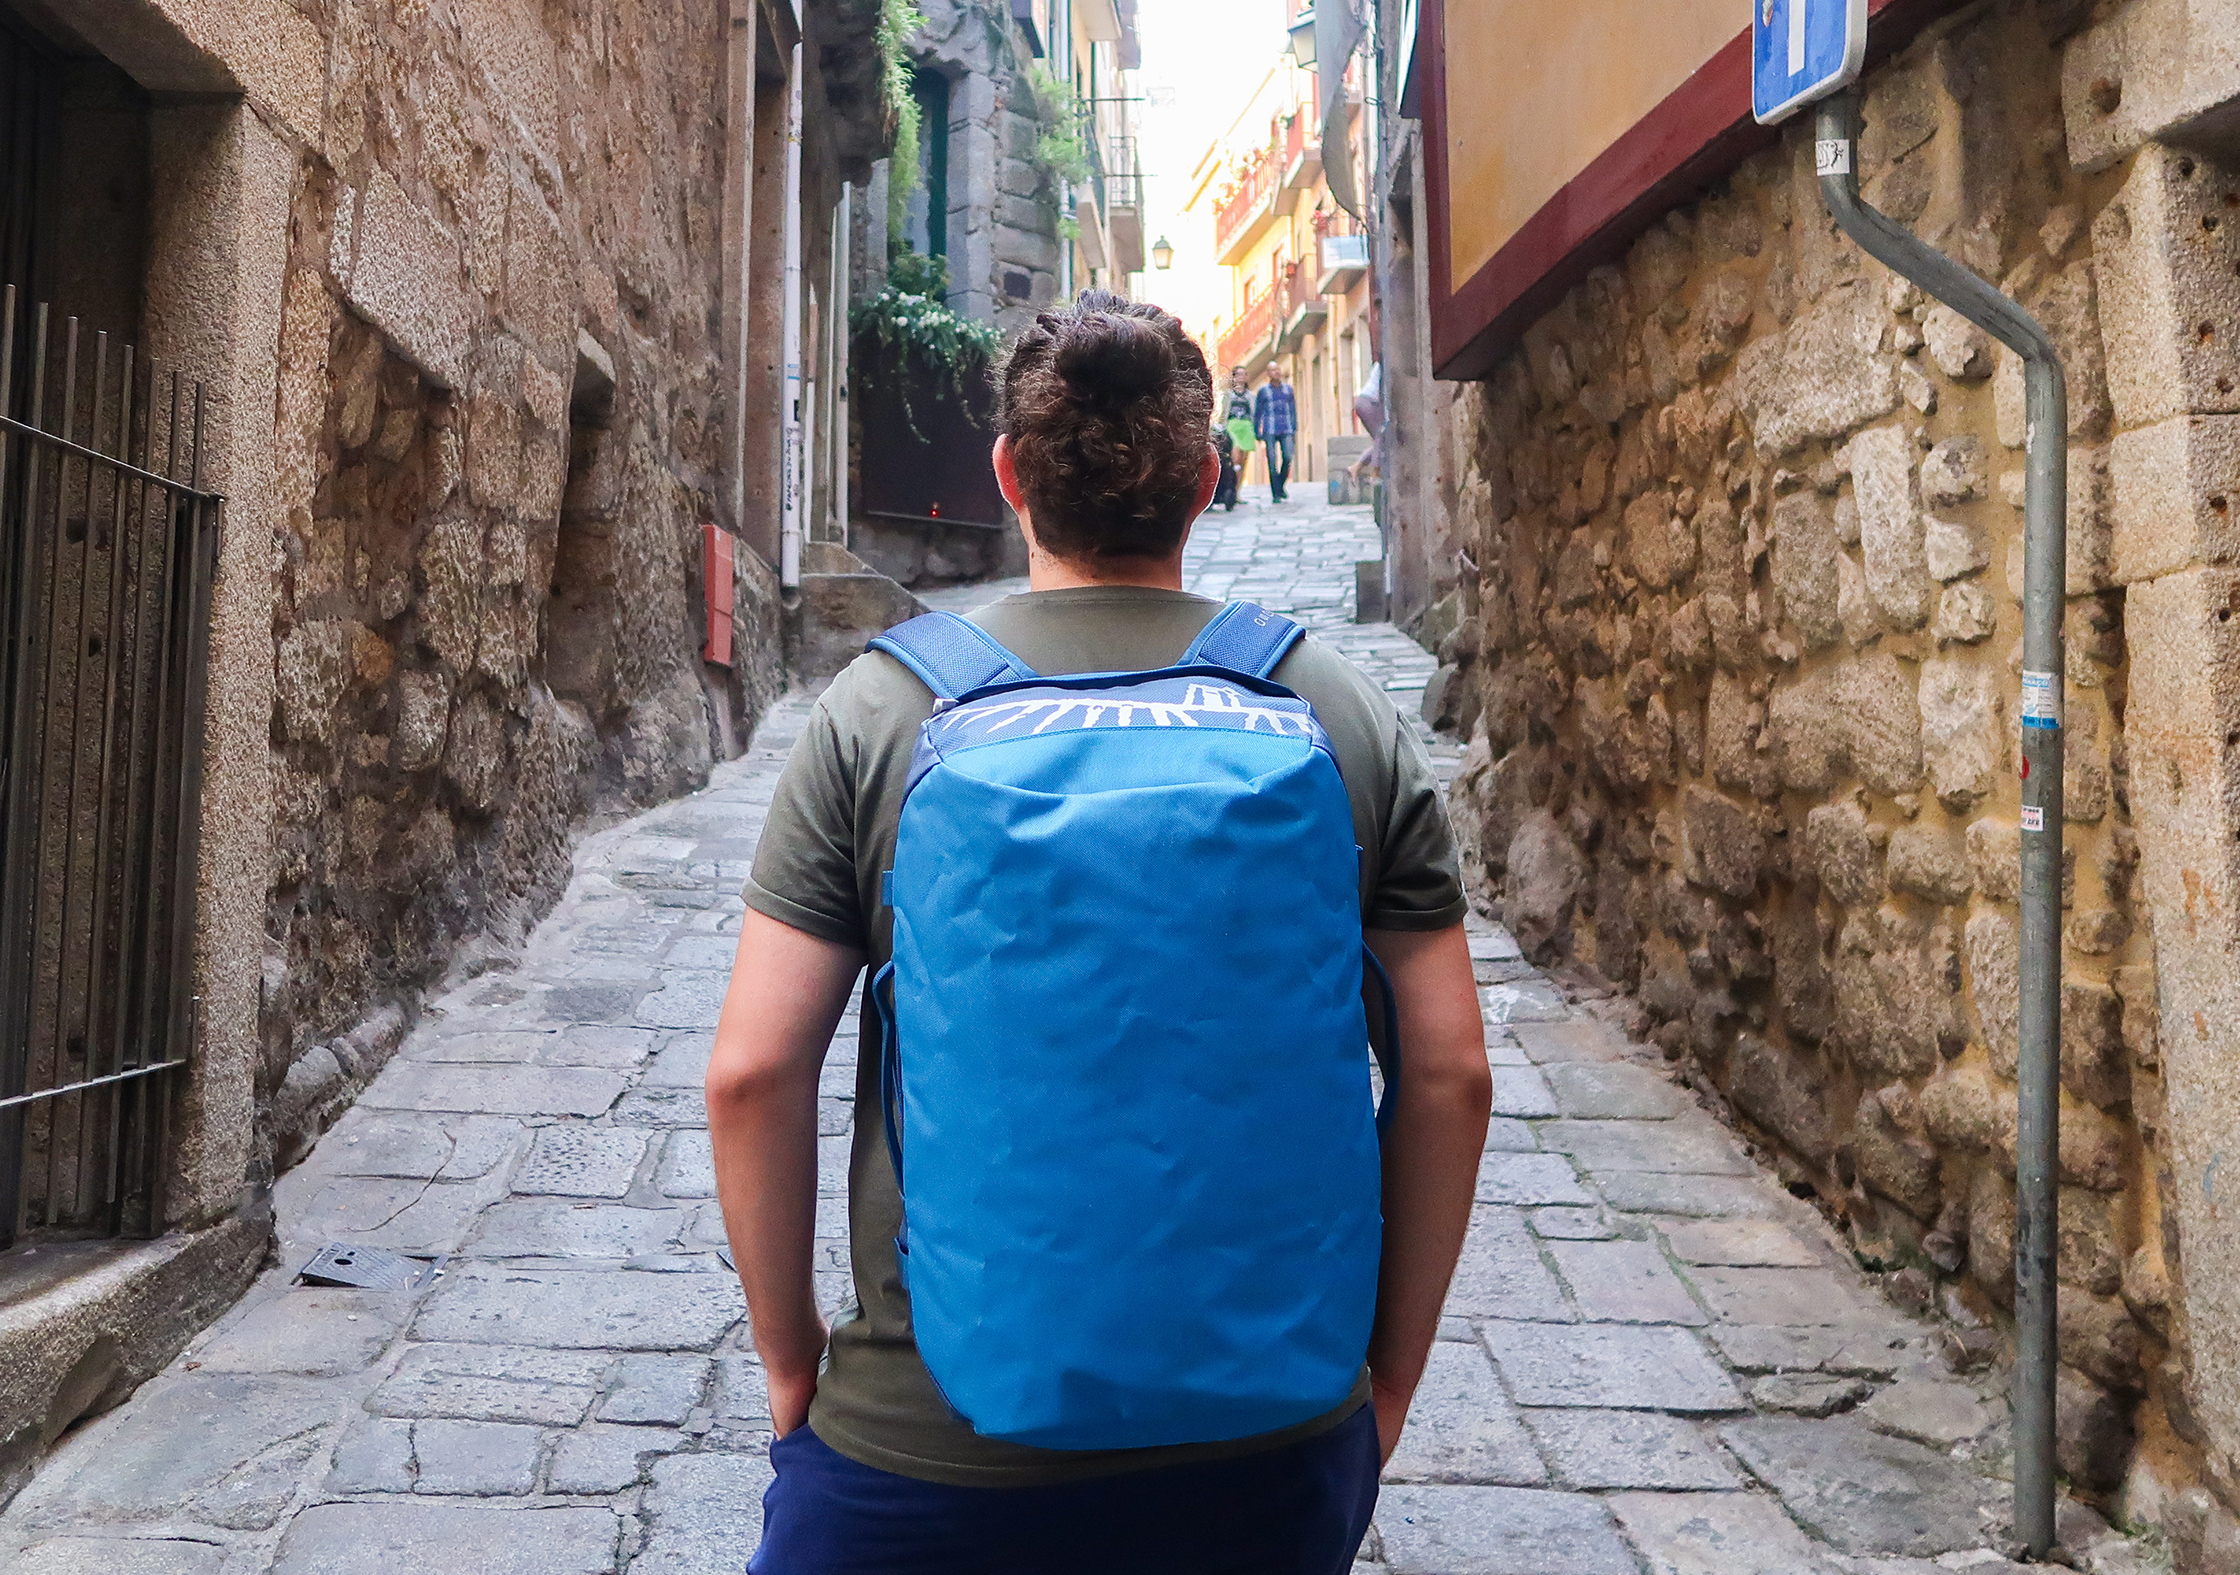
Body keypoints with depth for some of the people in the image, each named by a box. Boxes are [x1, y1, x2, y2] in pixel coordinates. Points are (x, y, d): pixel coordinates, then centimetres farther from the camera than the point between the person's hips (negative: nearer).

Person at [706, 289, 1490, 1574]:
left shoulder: (878, 714, -8)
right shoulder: (1355, 723, -4)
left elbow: (753, 1075, -9)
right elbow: (1450, 1079, -3)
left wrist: (792, 1357, 6)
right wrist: (1389, 1373, 9)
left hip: (927, 1444, -2)